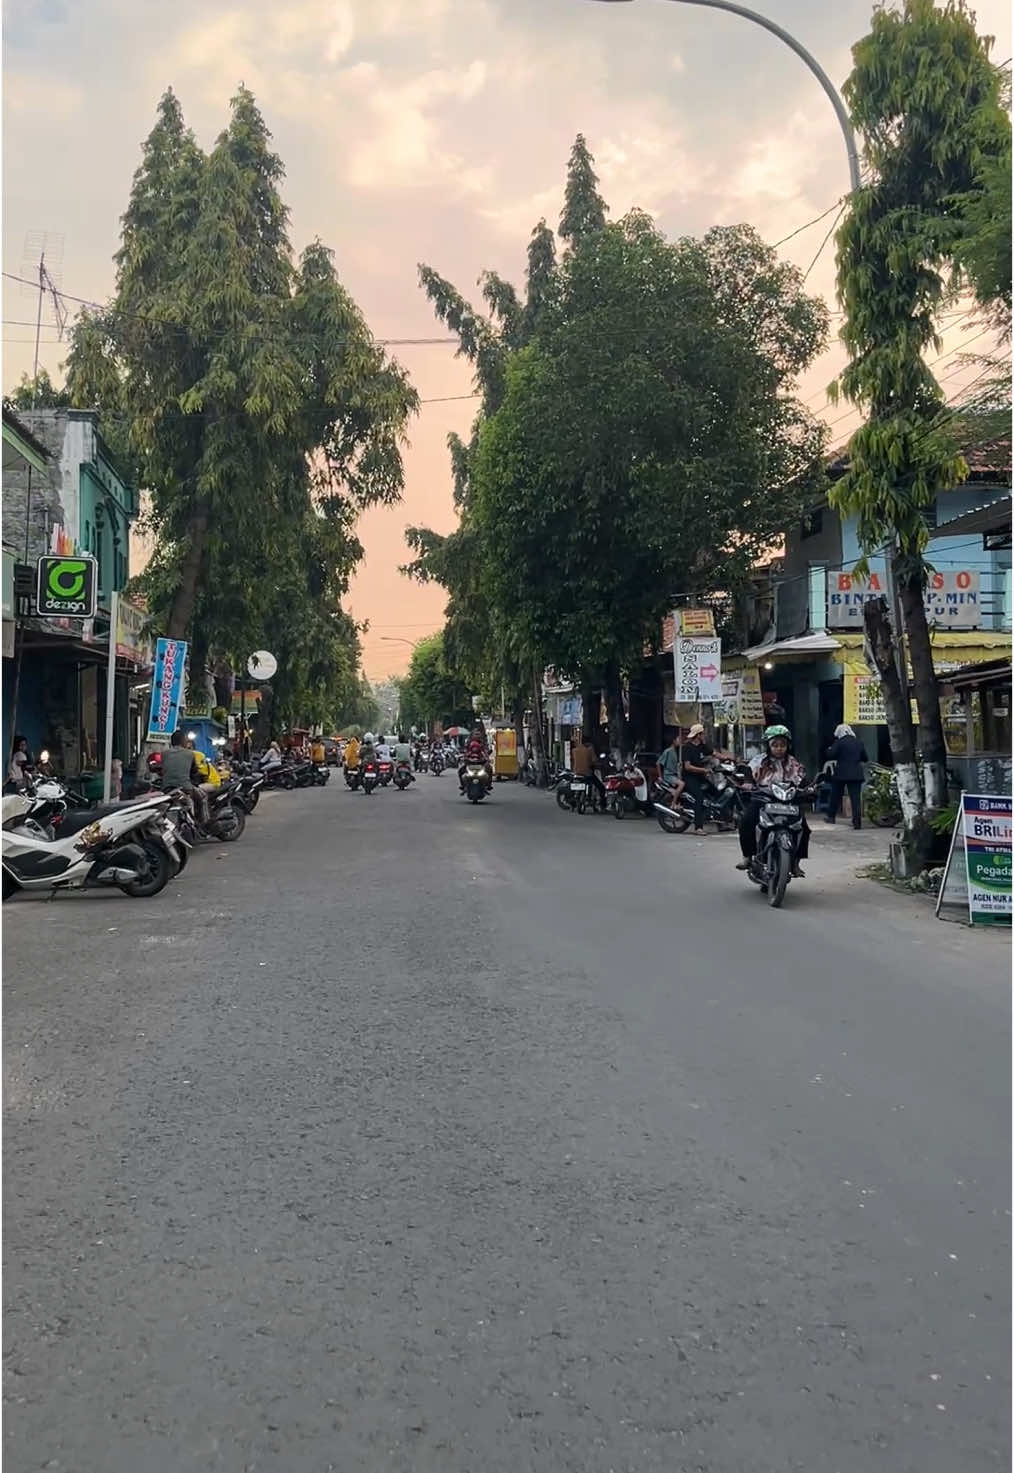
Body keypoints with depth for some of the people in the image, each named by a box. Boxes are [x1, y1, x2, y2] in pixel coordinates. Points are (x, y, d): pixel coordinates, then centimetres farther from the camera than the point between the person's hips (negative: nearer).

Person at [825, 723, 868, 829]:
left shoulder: (839, 742, -5)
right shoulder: (859, 743, 9)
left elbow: (830, 755, -11)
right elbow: (865, 758, 12)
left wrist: (829, 749, 10)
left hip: (841, 773, -3)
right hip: (856, 774, 3)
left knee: (835, 796, 12)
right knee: (856, 798, -1)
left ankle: (831, 817, 21)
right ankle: (857, 821, -9)